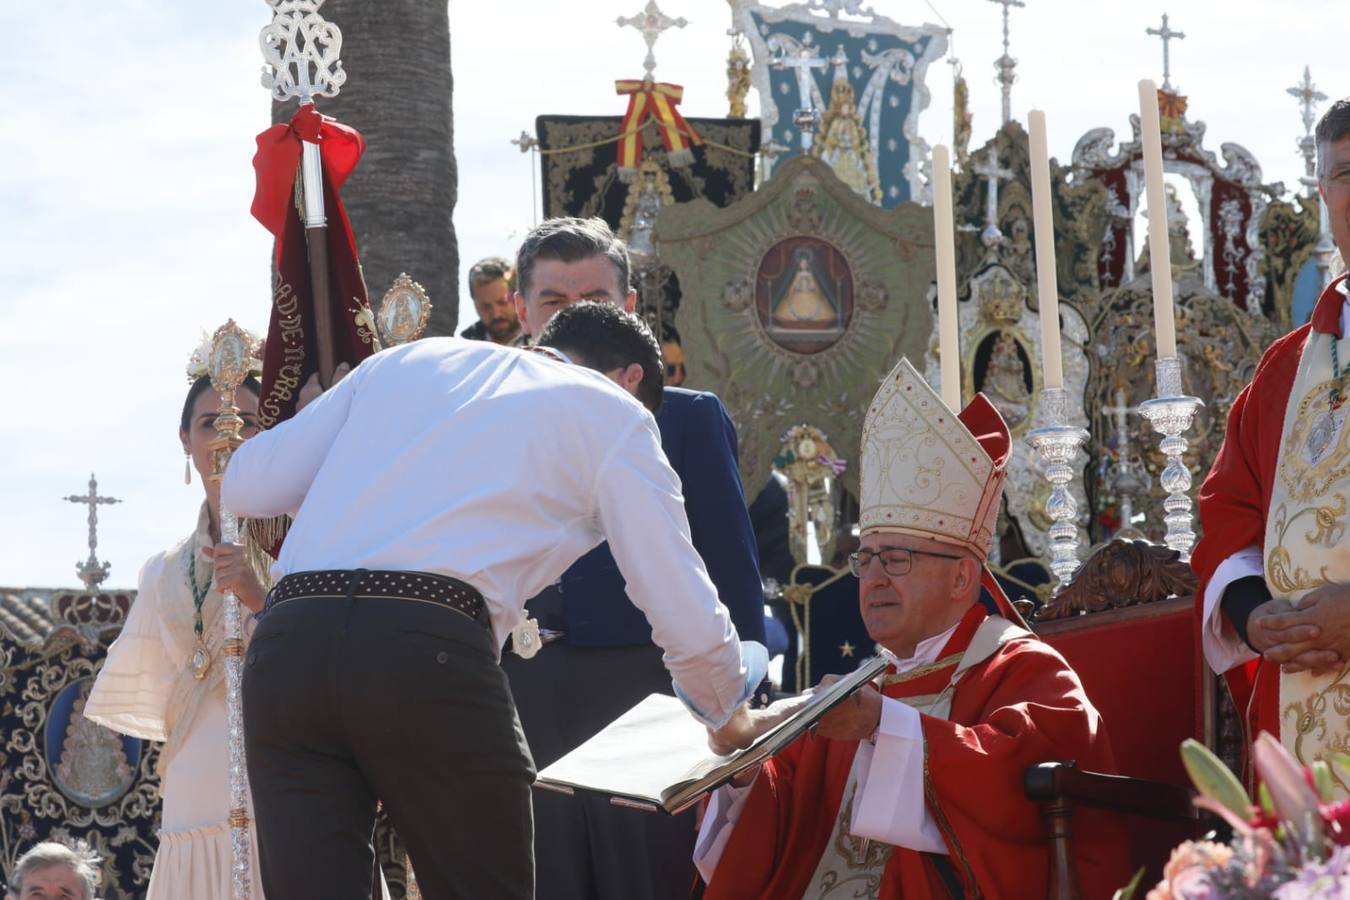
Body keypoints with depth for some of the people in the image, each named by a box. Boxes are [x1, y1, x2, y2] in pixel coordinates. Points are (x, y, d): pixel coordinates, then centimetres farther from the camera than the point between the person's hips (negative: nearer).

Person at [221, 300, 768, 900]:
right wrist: (727, 716, 32)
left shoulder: (403, 361, 28)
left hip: (284, 645, 4)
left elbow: (244, 486, 22)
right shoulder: (614, 413, 17)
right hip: (432, 654, -4)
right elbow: (689, 624, 11)